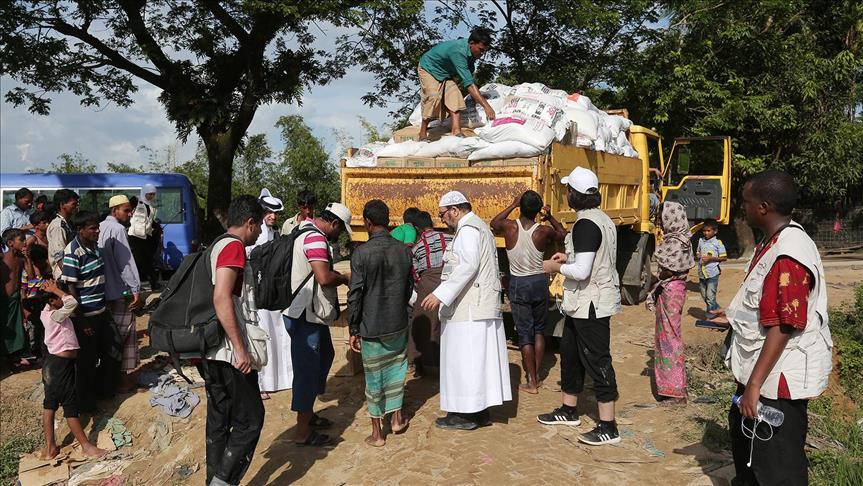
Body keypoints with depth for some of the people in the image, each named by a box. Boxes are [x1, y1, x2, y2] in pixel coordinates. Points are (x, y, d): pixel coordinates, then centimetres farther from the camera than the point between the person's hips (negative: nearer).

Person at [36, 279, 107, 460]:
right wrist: (55, 290, -25)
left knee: (49, 403, 13)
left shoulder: (47, 312, 2)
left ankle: (50, 447, 22)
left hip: (52, 363, 9)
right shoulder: (55, 316, -23)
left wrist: (53, 290, -1)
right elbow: (72, 303, -38)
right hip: (62, 365, -9)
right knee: (71, 405, 0)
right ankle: (86, 447, 10)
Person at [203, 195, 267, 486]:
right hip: (230, 354, -9)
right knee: (250, 421, 0)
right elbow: (221, 298, -24)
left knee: (219, 422, 15)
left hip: (212, 353, 10)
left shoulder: (217, 246, 15)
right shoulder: (234, 246, -14)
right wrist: (240, 349, -23)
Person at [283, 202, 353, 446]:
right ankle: (303, 432, 8)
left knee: (324, 356, 23)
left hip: (310, 312, 11)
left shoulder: (306, 232, 14)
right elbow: (324, 278, -29)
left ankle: (308, 414, 35)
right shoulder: (315, 237, -20)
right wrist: (344, 277, -11)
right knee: (307, 367, -2)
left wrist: (337, 276, 6)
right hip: (305, 316, -11)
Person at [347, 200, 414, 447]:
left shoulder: (361, 253, -16)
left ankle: (377, 433, 18)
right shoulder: (404, 250, -2)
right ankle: (396, 417, 30)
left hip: (371, 326, -3)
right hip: (399, 323, 4)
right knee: (397, 367, 21)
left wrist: (353, 330, -5)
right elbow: (409, 287, 7)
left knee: (374, 376, 8)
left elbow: (355, 295, -14)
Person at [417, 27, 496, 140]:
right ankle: (423, 133, -13)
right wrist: (486, 106, -46)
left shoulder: (470, 51, -14)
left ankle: (456, 132, -20)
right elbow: (468, 83, -44)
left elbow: (470, 77, -1)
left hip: (446, 73, 7)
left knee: (454, 95, -12)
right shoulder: (458, 51, -39)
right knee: (433, 97, -23)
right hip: (429, 69, -7)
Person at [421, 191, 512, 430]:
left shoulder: (467, 228, -10)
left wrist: (441, 294, -26)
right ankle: (480, 410, 18)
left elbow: (468, 265, -23)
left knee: (464, 358, -4)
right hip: (483, 306, 10)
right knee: (478, 359, 12)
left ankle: (466, 414, 3)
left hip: (469, 309, -10)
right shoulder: (480, 226, 21)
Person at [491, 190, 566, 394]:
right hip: (539, 282, 1)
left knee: (525, 333, 4)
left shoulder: (509, 227, -13)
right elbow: (563, 236, 10)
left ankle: (531, 382, 5)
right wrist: (550, 218, 10)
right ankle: (536, 375, 21)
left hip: (518, 284, -1)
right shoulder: (544, 232, -11)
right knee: (539, 330, 17)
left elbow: (493, 224, 11)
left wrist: (512, 205, 13)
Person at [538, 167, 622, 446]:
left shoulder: (586, 224, -22)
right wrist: (569, 257, 14)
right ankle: (569, 411, 36)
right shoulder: (602, 219, 10)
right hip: (583, 303, 11)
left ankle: (608, 428, 6)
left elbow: (581, 271, -26)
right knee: (569, 353, 21)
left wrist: (555, 267, -10)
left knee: (596, 361, -3)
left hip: (590, 304, -11)